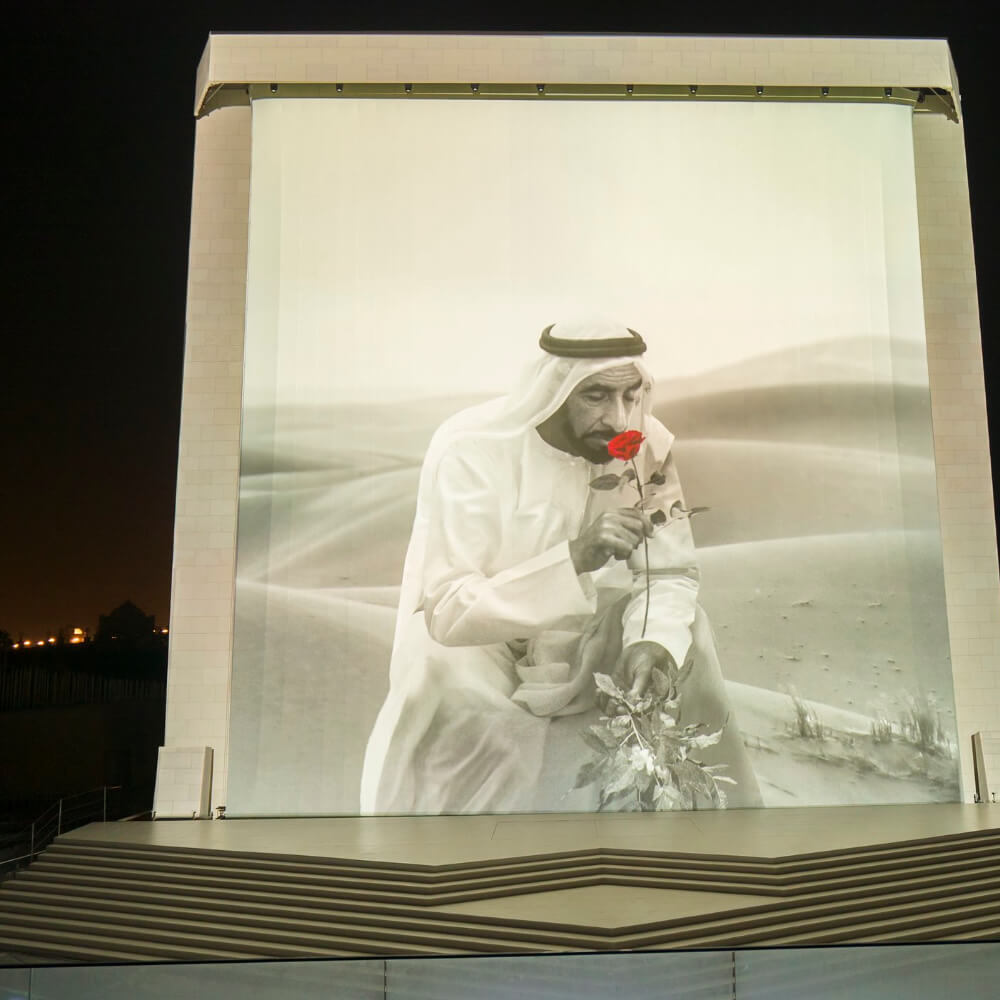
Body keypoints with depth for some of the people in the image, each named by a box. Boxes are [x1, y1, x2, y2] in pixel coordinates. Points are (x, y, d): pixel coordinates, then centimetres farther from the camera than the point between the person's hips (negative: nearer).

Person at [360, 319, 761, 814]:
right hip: (467, 632, -4)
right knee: (449, 682, -34)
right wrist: (574, 557, -43)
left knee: (682, 633, -17)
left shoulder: (646, 444, -15)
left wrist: (652, 640, -32)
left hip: (580, 629, 5)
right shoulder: (471, 449, -28)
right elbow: (448, 611, -32)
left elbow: (672, 575, -10)